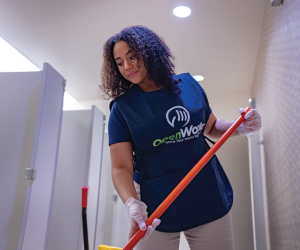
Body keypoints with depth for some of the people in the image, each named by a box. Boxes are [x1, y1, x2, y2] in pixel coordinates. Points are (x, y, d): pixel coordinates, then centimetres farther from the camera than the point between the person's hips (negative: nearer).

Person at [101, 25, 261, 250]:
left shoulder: (188, 84, 1)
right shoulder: (122, 108, -7)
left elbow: (211, 127, 14)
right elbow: (121, 167, -12)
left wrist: (241, 128, -5)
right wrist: (133, 204, -29)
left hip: (210, 199, 3)